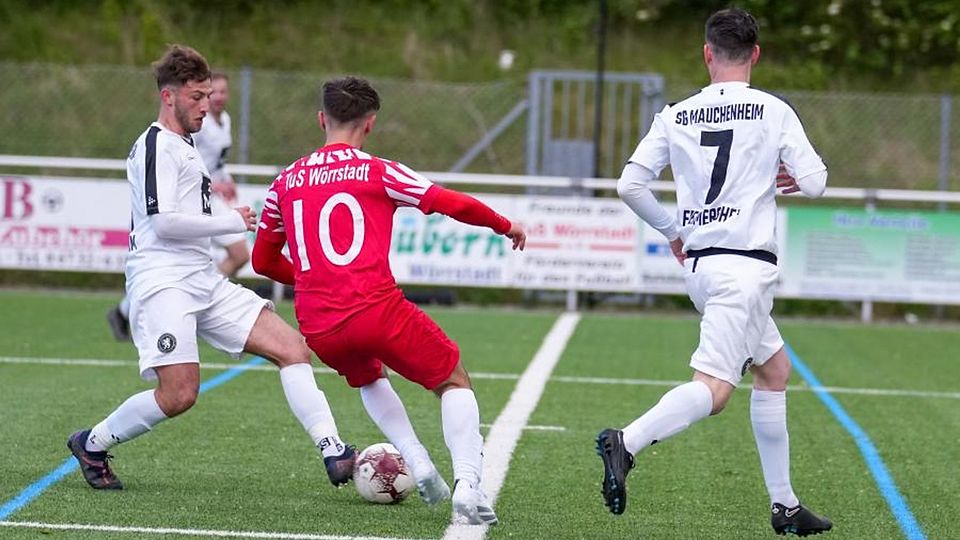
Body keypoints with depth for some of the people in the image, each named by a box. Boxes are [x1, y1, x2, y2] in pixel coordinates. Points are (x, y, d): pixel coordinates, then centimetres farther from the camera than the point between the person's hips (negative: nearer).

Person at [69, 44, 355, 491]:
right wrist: (234, 222, -9)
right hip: (163, 282, -10)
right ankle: (91, 445, 6)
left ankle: (333, 454, -10)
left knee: (292, 346, -4)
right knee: (180, 394, -18)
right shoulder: (157, 145, -8)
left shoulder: (184, 148, 23)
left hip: (204, 283, 10)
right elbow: (164, 221, -17)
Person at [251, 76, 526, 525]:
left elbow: (263, 261, 23)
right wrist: (505, 226, 14)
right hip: (377, 310, -4)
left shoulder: (286, 182, 13)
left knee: (368, 378, 36)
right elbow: (453, 204, -4)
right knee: (454, 381, 15)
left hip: (317, 329, 4)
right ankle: (467, 485, -7)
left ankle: (418, 464, 16)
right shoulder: (377, 172, 1)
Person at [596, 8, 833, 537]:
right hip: (746, 263, -6)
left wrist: (672, 229, 20)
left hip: (699, 262, 7)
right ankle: (626, 443, -34)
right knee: (714, 389, -13)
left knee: (775, 369, 20)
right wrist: (796, 179, 17)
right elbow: (815, 182, -7)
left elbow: (629, 185, 5)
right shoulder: (772, 111, -4)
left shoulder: (675, 116, 7)